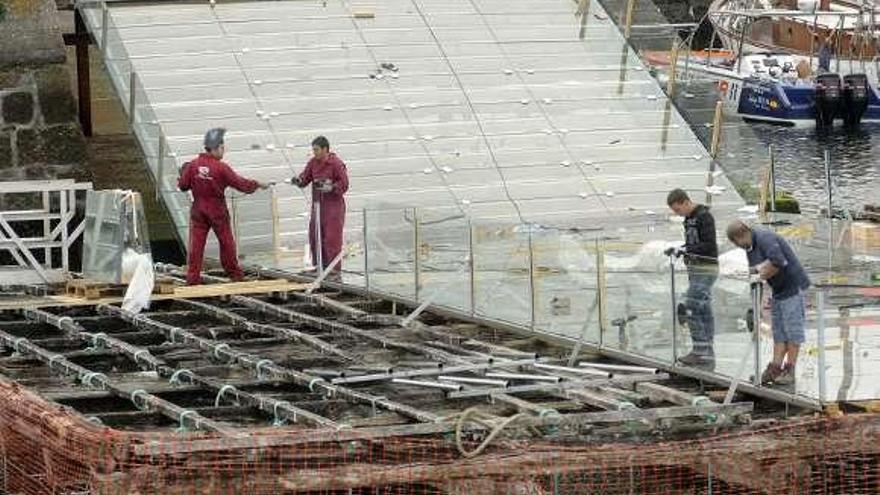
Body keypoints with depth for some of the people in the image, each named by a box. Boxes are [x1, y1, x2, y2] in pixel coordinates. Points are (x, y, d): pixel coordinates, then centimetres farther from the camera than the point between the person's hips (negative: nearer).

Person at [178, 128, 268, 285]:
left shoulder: (193, 165, -4)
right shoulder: (221, 168, -15)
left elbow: (183, 185, 2)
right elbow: (240, 183, -11)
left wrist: (184, 172, 22)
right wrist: (257, 185, 4)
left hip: (198, 210, 3)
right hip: (217, 211, -3)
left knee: (196, 243, 3)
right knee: (226, 241, 11)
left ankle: (192, 276, -3)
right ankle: (234, 273, 21)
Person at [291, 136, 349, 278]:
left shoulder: (336, 164, -12)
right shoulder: (313, 163, 8)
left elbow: (344, 185, -13)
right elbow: (305, 178, 8)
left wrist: (328, 187, -24)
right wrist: (298, 180, -14)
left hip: (333, 206, -7)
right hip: (317, 205, 7)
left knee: (332, 239, -7)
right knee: (315, 238, 9)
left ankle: (335, 270, -2)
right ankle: (318, 267, 20)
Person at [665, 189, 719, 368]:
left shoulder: (704, 217, -13)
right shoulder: (690, 218, 16)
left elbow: (709, 246, -19)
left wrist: (685, 250, -22)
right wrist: (678, 249, 7)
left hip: (706, 269, -10)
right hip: (695, 270, 10)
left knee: (691, 308, -15)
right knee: (704, 312, 7)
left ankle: (699, 351, -14)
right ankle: (708, 356, 7)